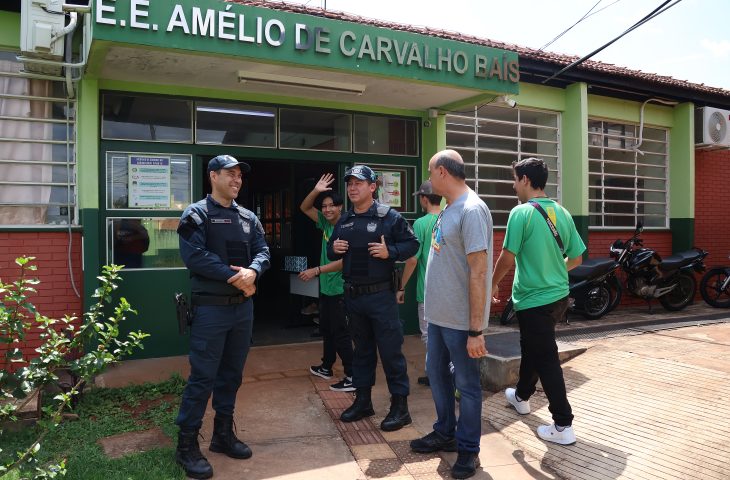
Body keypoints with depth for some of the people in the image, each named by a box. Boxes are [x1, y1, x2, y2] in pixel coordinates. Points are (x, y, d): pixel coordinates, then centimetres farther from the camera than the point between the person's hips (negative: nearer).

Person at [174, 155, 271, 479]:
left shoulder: (248, 218, 13)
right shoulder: (196, 214, -5)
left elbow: (262, 251, 5)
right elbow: (194, 255, -18)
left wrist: (252, 272, -17)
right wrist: (233, 276, -19)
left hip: (244, 306, 6)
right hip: (211, 307, -6)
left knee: (232, 374, 15)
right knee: (202, 376, -3)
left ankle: (223, 434, 29)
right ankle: (187, 445, 10)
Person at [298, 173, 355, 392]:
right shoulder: (326, 224, 5)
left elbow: (344, 261, -24)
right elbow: (304, 208, 13)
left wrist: (316, 271, -27)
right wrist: (316, 191, -4)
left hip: (340, 290, -9)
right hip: (326, 288, 9)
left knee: (340, 333, -6)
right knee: (326, 330, 21)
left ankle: (352, 377, 0)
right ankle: (326, 367, 37)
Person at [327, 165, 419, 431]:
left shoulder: (389, 217, -6)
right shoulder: (344, 221, 12)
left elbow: (412, 244, -5)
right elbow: (331, 251, 20)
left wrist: (390, 252, -20)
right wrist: (334, 249, -2)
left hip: (380, 295, -6)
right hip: (352, 296, 6)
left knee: (390, 351, -2)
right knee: (362, 349, 16)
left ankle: (400, 406, 10)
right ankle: (362, 401, 28)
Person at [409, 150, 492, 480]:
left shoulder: (472, 210, -19)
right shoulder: (448, 209, 9)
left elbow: (478, 273, -23)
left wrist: (475, 330, -23)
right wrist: (435, 308, 16)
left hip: (461, 320, -9)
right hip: (438, 315, 9)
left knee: (467, 384, 7)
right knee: (437, 374, 20)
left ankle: (468, 449, 24)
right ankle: (445, 433, 38)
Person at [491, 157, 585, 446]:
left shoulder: (522, 213, -17)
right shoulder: (562, 213, 4)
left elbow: (507, 258, -16)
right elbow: (576, 258, 9)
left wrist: (493, 285, 1)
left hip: (533, 300, -8)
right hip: (559, 295, 8)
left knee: (546, 360, 1)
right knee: (532, 348, 25)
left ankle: (563, 426, 8)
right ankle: (521, 396, 44)